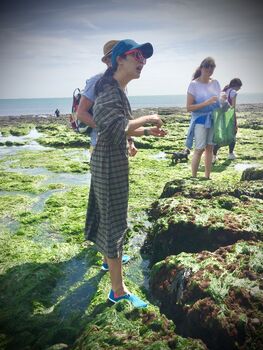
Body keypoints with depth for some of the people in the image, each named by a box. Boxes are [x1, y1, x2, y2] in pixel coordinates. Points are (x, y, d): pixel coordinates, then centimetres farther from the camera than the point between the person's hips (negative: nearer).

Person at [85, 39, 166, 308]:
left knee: (109, 214, 23)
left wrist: (147, 131, 6)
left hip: (113, 159, 10)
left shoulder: (118, 90, 13)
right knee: (115, 221, -4)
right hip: (110, 162, -10)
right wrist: (147, 118, -22)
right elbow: (118, 127, -34)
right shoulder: (110, 89, -18)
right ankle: (118, 291, 8)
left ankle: (111, 259, 45)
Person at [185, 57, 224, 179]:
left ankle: (207, 177, 18)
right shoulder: (194, 84, -7)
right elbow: (189, 107, -12)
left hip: (214, 120, 5)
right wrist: (206, 103, -22)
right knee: (199, 150, -6)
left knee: (210, 148, 8)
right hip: (200, 120, -5)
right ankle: (193, 178, 6)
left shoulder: (215, 83, 8)